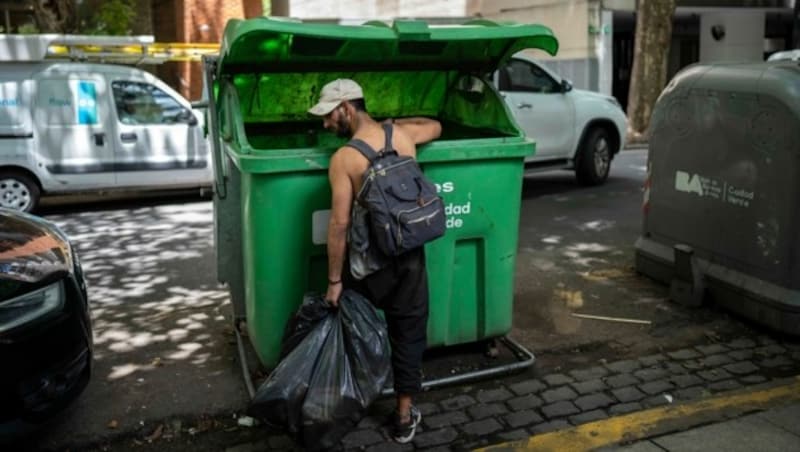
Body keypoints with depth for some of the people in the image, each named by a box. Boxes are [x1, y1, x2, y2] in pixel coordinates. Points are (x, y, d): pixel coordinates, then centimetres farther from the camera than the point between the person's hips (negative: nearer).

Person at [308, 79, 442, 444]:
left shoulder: (344, 158, -14)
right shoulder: (403, 134, 0)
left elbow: (340, 224, -17)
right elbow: (435, 126, 24)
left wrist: (334, 280, -10)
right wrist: (392, 121, 27)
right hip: (410, 255, 4)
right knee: (408, 334, 13)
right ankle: (404, 417, 24)